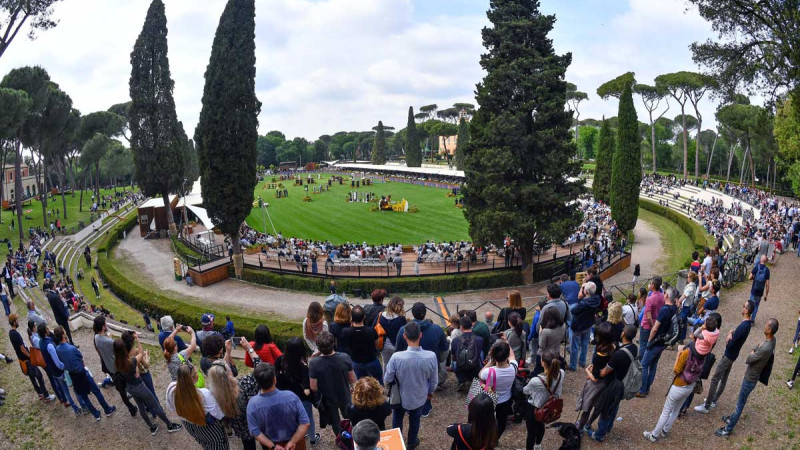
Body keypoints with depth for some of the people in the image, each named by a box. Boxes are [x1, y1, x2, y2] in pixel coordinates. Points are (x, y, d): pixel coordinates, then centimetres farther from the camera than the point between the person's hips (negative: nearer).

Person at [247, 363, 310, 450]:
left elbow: (255, 432, -19)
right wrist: (292, 442, -18)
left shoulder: (252, 404, -25)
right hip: (296, 442, -1)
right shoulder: (291, 396, -27)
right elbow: (305, 423, -23)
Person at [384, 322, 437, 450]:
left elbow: (387, 379, -19)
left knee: (397, 420, 29)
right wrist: (430, 392, 9)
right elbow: (434, 379, -12)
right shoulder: (431, 356, -29)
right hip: (419, 397, 1)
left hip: (400, 397, -1)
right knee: (415, 420, 30)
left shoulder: (396, 357, -35)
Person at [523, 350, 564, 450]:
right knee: (541, 425, 34)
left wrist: (533, 390, 10)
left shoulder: (536, 381, -36)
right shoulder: (561, 374, -23)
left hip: (534, 409, -6)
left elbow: (525, 391, -13)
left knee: (531, 431, 19)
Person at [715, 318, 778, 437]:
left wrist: (752, 354, -5)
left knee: (740, 403, 4)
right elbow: (754, 350, 7)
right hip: (751, 375, 9)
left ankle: (728, 430, 17)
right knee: (741, 401, 26)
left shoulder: (766, 348, -36)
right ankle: (733, 418, 45)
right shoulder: (771, 339, -7)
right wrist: (755, 352, -12)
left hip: (750, 378, -9)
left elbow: (748, 359, -22)